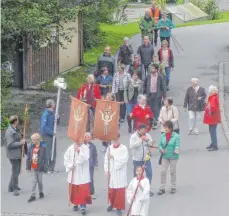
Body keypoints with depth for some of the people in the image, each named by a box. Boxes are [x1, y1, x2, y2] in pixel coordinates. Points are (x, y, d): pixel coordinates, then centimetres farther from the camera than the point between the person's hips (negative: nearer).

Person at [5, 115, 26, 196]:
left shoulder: (16, 130, 10)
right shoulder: (9, 132, -19)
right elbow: (10, 145, -23)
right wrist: (20, 143, -21)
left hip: (18, 154, 10)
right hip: (13, 155, -10)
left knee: (17, 171, 18)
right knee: (15, 172, -3)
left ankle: (11, 187, 30)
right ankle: (15, 189, 6)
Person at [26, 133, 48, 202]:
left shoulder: (43, 147, -12)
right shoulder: (32, 147, 1)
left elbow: (46, 158, -10)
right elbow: (28, 157, 7)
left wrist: (45, 167, -10)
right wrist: (28, 166, 6)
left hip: (40, 167, -3)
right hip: (33, 167, 3)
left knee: (39, 180, 10)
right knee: (33, 181, 4)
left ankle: (41, 192, 32)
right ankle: (33, 195, 7)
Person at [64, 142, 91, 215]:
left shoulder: (85, 148, -6)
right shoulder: (71, 148, 2)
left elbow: (85, 158, -18)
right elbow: (66, 158, 6)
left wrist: (79, 151, -22)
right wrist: (69, 166, -5)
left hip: (83, 174, -3)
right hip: (73, 173, 3)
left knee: (83, 190, -9)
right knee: (74, 189, 11)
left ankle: (83, 206, -7)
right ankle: (75, 204, 27)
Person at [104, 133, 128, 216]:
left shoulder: (123, 148, -7)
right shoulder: (110, 148, 3)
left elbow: (124, 160, -14)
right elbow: (106, 159, 3)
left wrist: (114, 157, -15)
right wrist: (106, 170, -4)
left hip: (120, 173, -3)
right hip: (111, 172, 3)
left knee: (120, 191, -2)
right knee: (111, 190, 11)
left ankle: (119, 207, 9)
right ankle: (112, 204, 34)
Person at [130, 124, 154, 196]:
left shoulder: (147, 135, 3)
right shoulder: (133, 136, -9)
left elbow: (152, 144, 2)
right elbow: (131, 146, -23)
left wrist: (147, 140, -17)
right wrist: (140, 140, -24)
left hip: (146, 158, 3)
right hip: (137, 159, -3)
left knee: (149, 173, -2)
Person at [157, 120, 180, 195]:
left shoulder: (176, 136, -12)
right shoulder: (162, 136, -1)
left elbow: (177, 145, -17)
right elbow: (160, 145, 5)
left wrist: (176, 150, -35)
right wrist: (161, 149, -15)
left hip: (173, 157, -3)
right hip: (165, 156, 3)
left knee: (173, 172, 11)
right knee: (163, 172, 1)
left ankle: (173, 187, 26)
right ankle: (162, 188, 10)